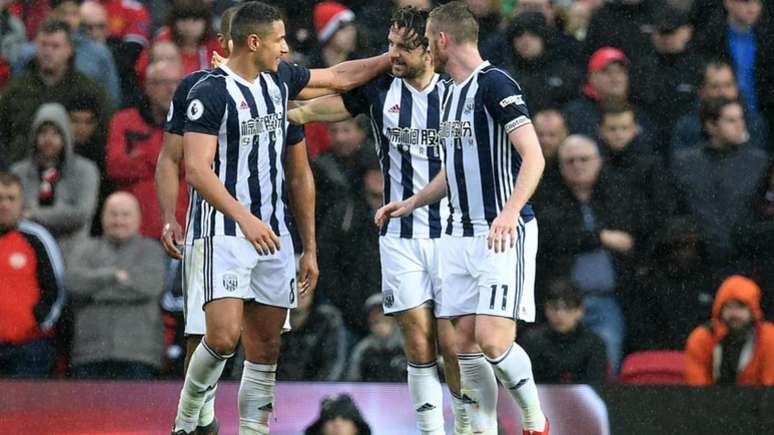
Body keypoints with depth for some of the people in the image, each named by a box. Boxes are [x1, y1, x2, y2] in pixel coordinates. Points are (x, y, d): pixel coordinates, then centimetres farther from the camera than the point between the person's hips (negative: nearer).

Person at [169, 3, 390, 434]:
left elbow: (338, 77, 28)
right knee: (224, 337, -19)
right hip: (222, 232, -7)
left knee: (265, 349, 4)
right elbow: (197, 170, -17)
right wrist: (245, 218, -28)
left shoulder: (280, 79, 11)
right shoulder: (210, 92, -11)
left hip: (273, 234, 7)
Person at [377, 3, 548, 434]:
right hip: (460, 235, 9)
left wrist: (510, 211, -31)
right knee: (465, 341, 3)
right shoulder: (452, 93, 17)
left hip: (504, 235, -9)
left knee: (493, 340, -15)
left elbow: (533, 157, -19)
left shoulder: (495, 84, -12)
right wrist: (410, 203, 28)